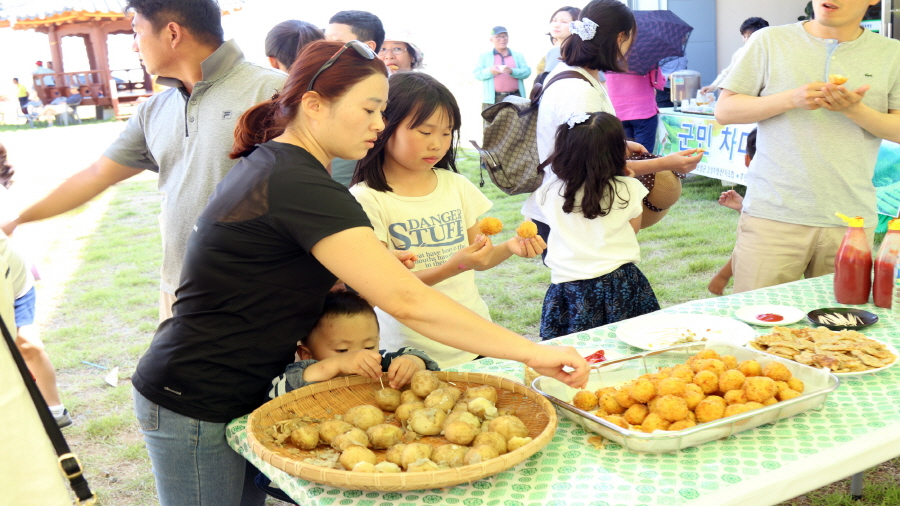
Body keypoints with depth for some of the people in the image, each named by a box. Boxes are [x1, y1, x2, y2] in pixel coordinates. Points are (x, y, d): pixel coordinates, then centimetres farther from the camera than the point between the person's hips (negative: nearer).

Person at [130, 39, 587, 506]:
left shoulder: (268, 161, 5)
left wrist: (368, 270, -1)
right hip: (193, 406, -9)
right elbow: (408, 302, -31)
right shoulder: (300, 186, -26)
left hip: (239, 395, 9)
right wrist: (530, 351, -27)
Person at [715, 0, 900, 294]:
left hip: (851, 223, 2)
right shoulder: (769, 41, 5)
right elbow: (725, 110, 1)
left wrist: (855, 110, -13)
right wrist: (791, 99, -13)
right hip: (773, 216, -2)